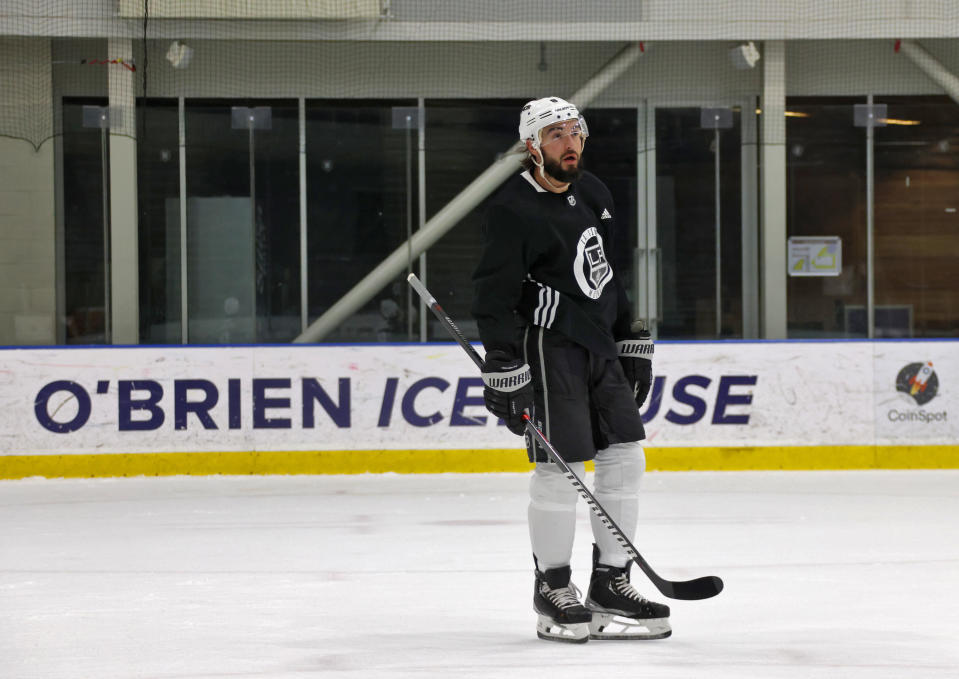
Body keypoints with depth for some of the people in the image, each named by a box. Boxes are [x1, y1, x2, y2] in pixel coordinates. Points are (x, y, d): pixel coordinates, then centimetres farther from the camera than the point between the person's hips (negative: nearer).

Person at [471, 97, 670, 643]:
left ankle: (610, 583, 14)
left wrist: (632, 341, 18)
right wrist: (505, 372, -20)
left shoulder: (594, 194, 12)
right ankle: (552, 588, 5)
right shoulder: (513, 210, -13)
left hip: (599, 346, 8)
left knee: (626, 456, 6)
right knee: (561, 466, -9)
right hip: (548, 347, -8)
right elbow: (494, 299, -15)